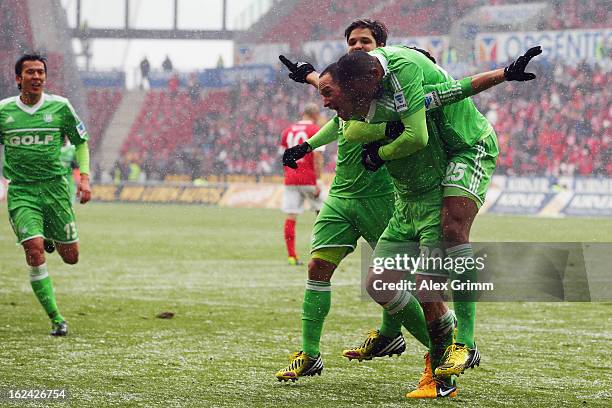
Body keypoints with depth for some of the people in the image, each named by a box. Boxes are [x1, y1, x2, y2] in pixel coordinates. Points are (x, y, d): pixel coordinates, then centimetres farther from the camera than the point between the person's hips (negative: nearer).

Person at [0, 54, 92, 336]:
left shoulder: (60, 107, 0)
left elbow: (80, 142, 11)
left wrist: (84, 178, 0)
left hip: (55, 185, 1)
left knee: (71, 257, 3)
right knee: (34, 250, -18)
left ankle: (53, 237, 41)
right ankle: (56, 319, -9)